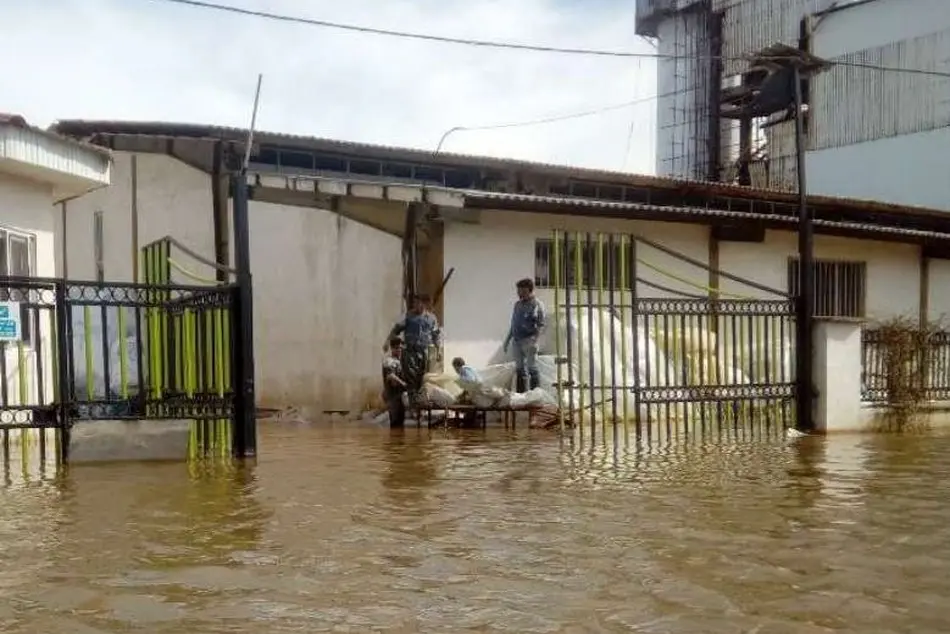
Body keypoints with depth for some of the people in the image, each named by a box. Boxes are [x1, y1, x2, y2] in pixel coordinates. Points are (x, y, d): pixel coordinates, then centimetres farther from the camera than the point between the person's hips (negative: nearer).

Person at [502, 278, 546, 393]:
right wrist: (507, 340, 18)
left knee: (532, 369, -4)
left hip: (529, 343, -7)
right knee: (520, 369, 9)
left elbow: (541, 325, -10)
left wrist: (533, 338, -23)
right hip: (517, 341, 7)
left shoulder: (537, 305, -4)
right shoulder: (517, 305, 15)